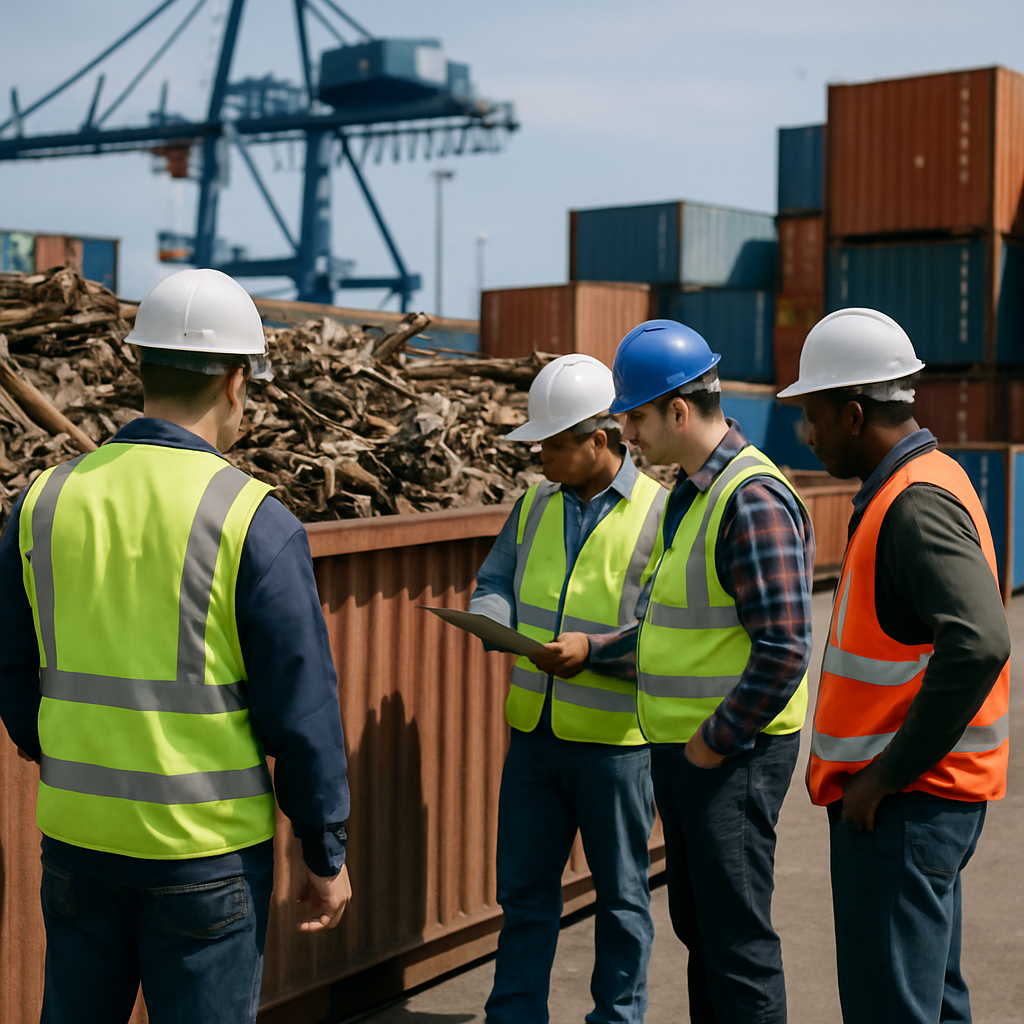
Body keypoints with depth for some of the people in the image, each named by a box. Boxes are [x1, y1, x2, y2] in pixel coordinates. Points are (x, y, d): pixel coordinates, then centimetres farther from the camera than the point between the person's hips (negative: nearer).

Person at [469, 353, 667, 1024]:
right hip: (535, 727, 5)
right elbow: (496, 581, 14)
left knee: (621, 893, 11)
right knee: (525, 886, 13)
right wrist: (495, 621, -8)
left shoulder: (659, 513, -9)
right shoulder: (538, 503, 9)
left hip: (615, 736, -5)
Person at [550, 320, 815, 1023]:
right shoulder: (691, 491, 12)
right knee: (697, 926, 18)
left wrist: (714, 742, -17)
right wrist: (593, 649, 13)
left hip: (733, 754, -10)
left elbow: (784, 651, -23)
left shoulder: (753, 499, -19)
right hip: (682, 751, 10)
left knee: (737, 938, -1)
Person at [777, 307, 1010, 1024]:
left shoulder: (918, 503, -18)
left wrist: (888, 774, -23)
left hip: (905, 803, -10)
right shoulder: (919, 483, 14)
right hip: (915, 795, 10)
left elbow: (978, 645, -31)